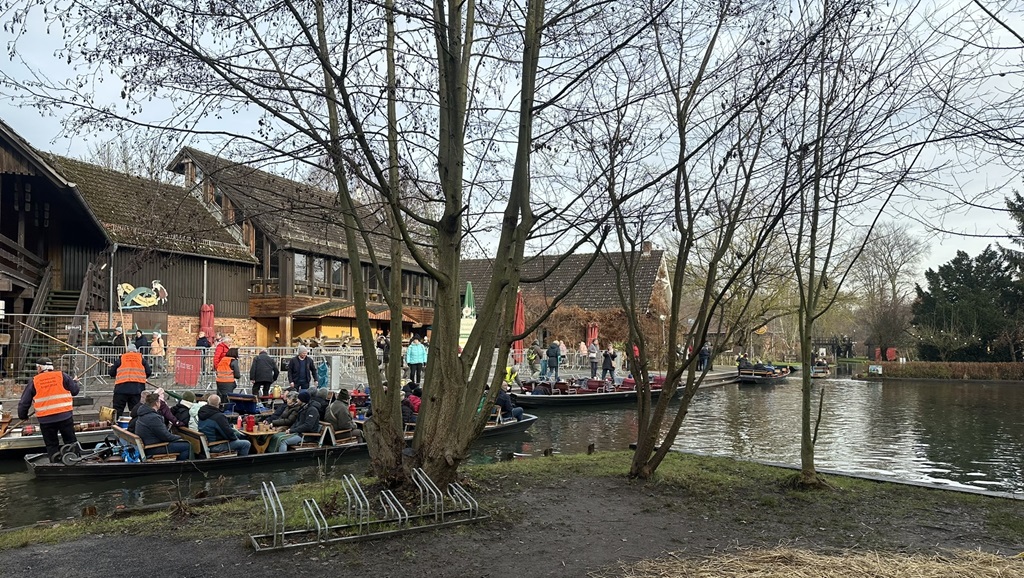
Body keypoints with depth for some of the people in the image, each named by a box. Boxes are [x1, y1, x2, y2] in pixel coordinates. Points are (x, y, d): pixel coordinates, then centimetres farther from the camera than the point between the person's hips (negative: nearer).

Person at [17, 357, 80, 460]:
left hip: (46, 420, 0)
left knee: (51, 445, 12)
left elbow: (24, 402, 9)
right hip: (65, 416, 0)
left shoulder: (33, 381, 5)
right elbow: (75, 390, 5)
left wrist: (23, 416, 27)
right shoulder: (62, 376, 2)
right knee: (71, 442, 10)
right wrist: (75, 382, 28)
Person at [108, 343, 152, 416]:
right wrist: (142, 377, 29)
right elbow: (149, 372, 9)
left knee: (117, 410, 7)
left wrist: (112, 366, 38)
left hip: (121, 388, 0)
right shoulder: (141, 359, 11)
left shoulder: (121, 359, 12)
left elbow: (111, 373, 15)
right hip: (137, 388, 0)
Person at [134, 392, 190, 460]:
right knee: (186, 446, -13)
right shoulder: (153, 417, -25)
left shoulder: (144, 412, 7)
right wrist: (179, 437, -3)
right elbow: (166, 436, -20)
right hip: (153, 449, -11)